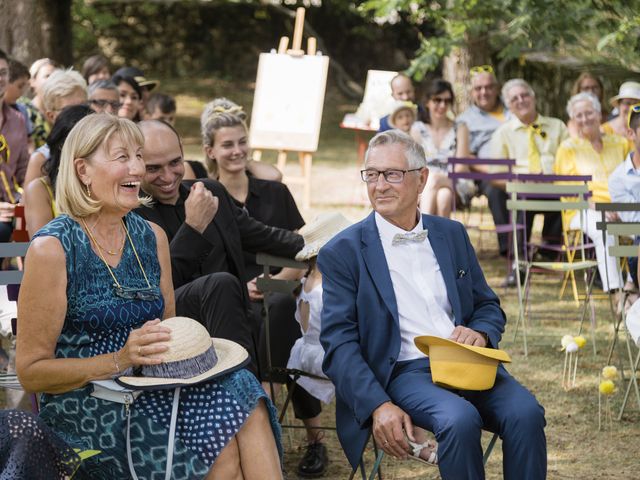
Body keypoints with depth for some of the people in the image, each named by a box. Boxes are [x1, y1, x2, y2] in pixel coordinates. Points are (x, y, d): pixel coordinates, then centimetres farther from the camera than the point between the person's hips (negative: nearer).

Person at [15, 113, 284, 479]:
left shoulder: (152, 237, 10)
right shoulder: (52, 249, -9)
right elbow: (31, 372, -8)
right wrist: (121, 359, -20)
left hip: (151, 393, 6)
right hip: (82, 411, -6)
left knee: (242, 393, -24)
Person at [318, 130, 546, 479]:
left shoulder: (452, 235, 16)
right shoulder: (343, 252, 2)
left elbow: (489, 306, 21)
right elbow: (339, 343, -4)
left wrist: (480, 333, -6)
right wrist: (379, 405, -19)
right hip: (406, 371, -4)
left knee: (525, 413, -26)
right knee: (460, 420, -34)